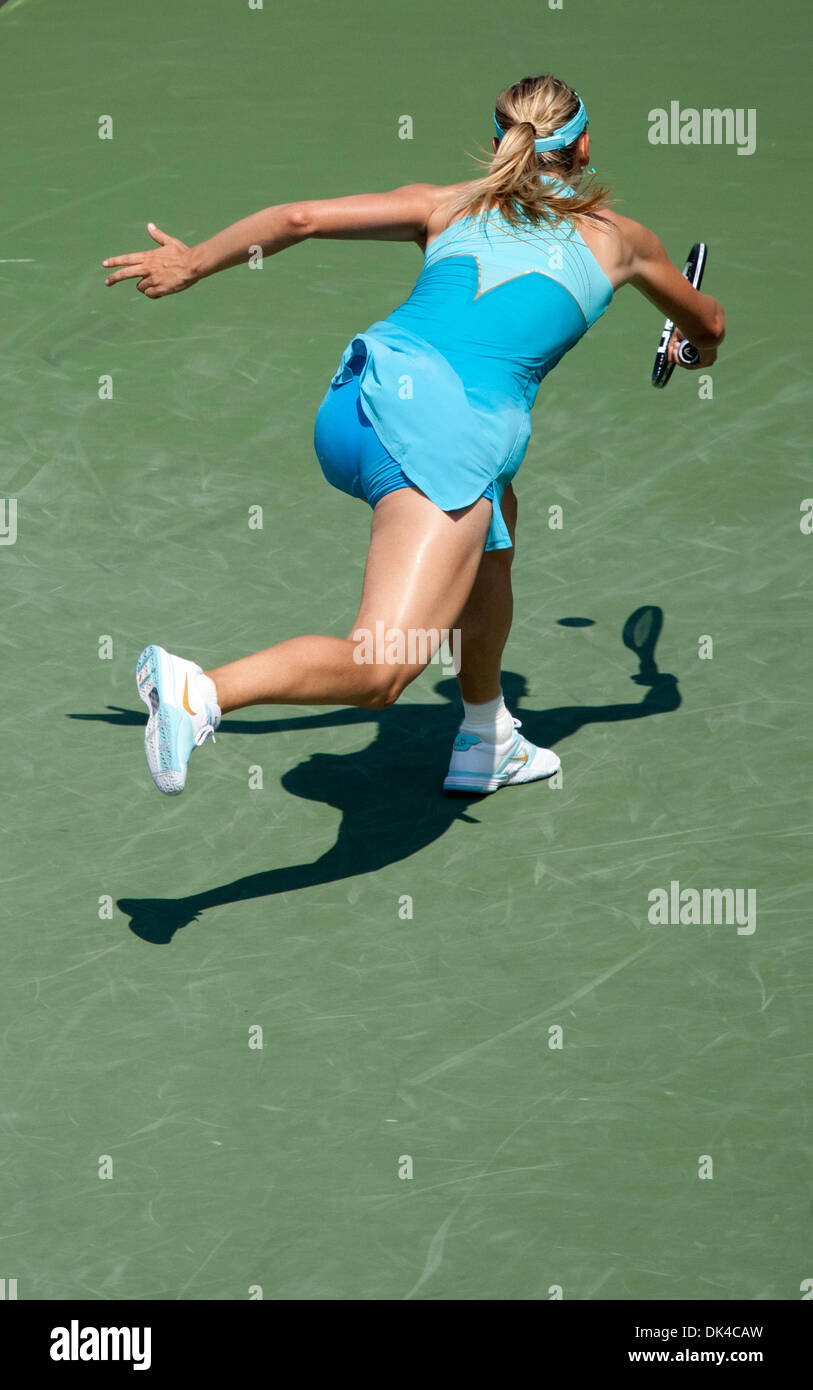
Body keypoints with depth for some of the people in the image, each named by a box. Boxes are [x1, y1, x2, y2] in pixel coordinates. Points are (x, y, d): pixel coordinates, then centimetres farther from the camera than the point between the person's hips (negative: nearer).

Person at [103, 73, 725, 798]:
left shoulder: (447, 205, 24)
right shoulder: (616, 235, 23)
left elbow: (302, 216, 12)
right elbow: (708, 321, 42)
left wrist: (194, 263, 24)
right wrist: (700, 350, 65)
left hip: (356, 398, 6)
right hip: (454, 424, -6)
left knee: (493, 528, 34)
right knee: (380, 670, -16)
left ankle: (486, 745, 41)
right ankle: (199, 692, -38)